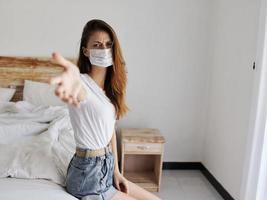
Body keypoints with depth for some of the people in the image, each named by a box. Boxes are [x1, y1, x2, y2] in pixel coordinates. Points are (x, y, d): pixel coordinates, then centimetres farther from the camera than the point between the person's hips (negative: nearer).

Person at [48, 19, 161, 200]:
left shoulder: (110, 87, 4)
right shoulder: (83, 84, -19)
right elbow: (77, 82, -45)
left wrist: (116, 171, 10)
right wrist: (73, 77, -70)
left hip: (107, 168, 7)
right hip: (88, 174, -7)